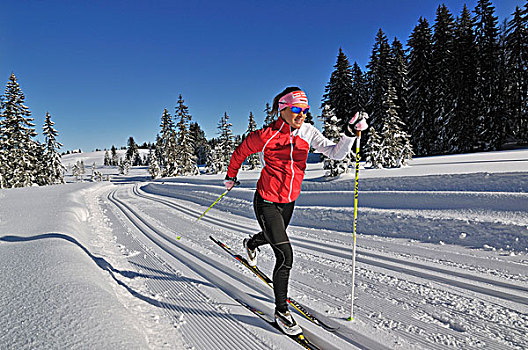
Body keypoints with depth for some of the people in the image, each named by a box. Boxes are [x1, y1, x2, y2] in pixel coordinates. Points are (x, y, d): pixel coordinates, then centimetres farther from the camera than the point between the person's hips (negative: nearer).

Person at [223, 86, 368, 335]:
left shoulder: (308, 132, -6)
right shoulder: (266, 136, -18)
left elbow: (335, 153, -14)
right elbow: (241, 152, 0)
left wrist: (350, 133, -30)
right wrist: (231, 176, 12)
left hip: (289, 201, 6)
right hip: (266, 202, -6)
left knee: (274, 236, 32)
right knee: (285, 255, -11)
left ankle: (251, 244, 69)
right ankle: (281, 311, 10)